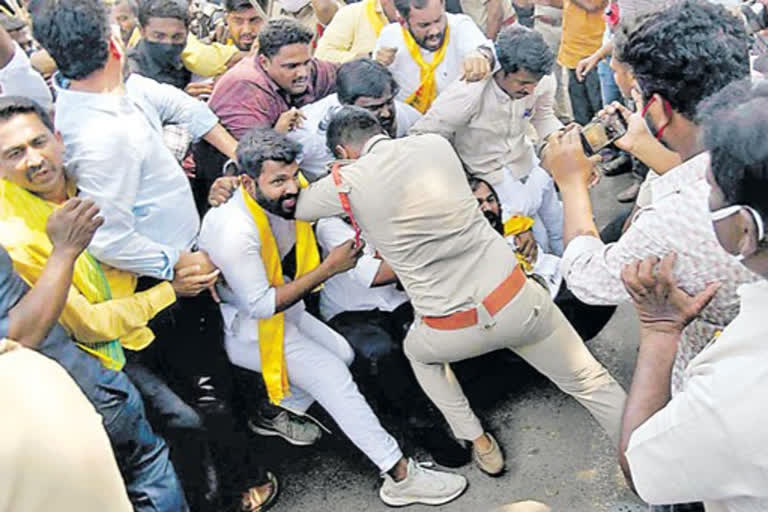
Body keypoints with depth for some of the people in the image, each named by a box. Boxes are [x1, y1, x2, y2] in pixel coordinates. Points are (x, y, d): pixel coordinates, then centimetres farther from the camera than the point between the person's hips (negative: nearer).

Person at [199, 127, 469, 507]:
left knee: (343, 354, 12)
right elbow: (260, 305, -30)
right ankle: (401, 477, -7)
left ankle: (278, 417, 27)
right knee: (332, 375, -12)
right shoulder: (235, 232, -34)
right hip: (246, 329, -8)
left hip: (283, 310, 8)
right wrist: (328, 268, -30)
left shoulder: (287, 198, -13)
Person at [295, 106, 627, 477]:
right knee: (590, 381, 18)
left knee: (419, 352, 33)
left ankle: (479, 443, 36)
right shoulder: (436, 143, 6)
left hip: (453, 332, -2)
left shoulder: (348, 182, -6)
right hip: (516, 299, 2)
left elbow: (295, 206, 11)